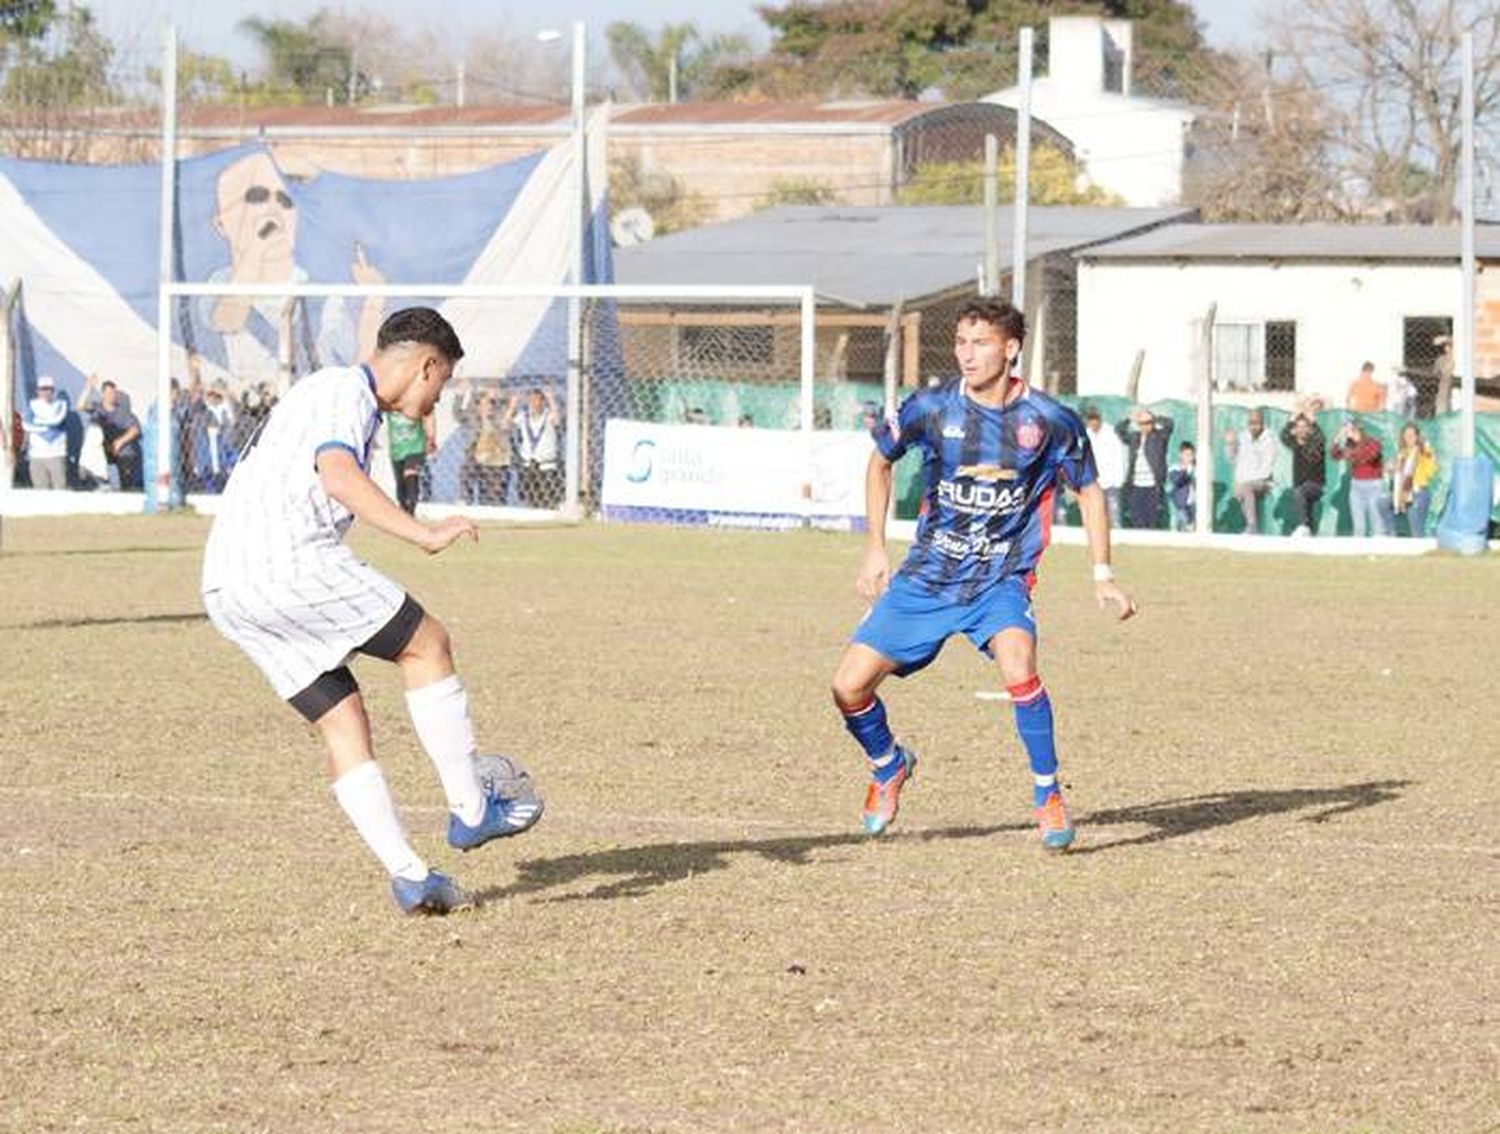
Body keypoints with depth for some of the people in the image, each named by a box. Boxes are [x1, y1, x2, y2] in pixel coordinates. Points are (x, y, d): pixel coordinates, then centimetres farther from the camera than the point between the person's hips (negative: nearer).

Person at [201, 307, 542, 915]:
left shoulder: (329, 391, 28)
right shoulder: (344, 392, -4)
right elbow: (339, 478, -24)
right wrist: (426, 535, -30)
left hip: (227, 592, 10)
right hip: (289, 564, -10)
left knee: (343, 723, 8)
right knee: (427, 644, 2)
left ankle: (408, 876, 2)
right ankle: (470, 812, 5)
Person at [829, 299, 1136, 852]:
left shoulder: (1049, 420, -11)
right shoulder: (930, 409, -9)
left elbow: (1089, 491, 6)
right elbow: (881, 460, 11)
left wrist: (1103, 575, 1)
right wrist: (875, 548, 9)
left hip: (1002, 580, -2)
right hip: (927, 577, 2)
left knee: (1017, 665, -33)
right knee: (849, 686, -5)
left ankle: (1048, 796, -13)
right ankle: (888, 765, 29)